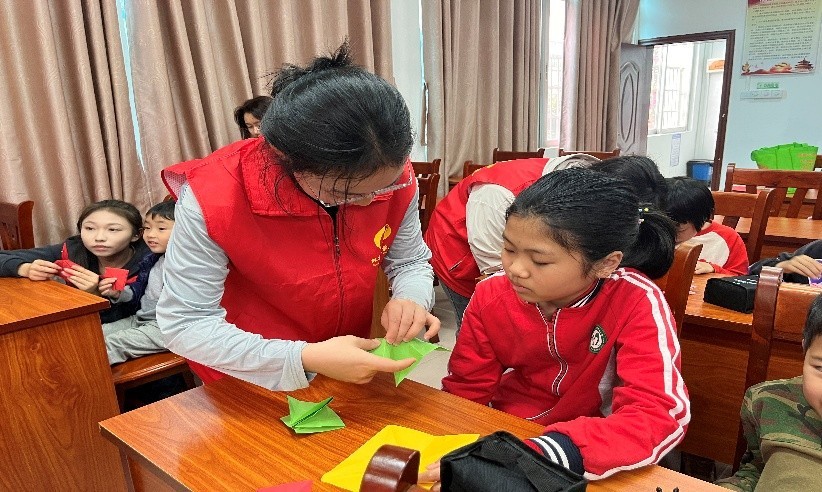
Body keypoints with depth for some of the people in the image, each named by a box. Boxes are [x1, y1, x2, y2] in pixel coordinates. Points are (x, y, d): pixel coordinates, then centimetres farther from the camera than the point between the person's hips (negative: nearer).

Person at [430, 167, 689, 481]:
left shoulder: (637, 304, -21)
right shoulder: (491, 296, -13)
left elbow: (659, 417, -30)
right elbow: (463, 395, -4)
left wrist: (532, 459, -41)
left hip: (587, 463, -1)